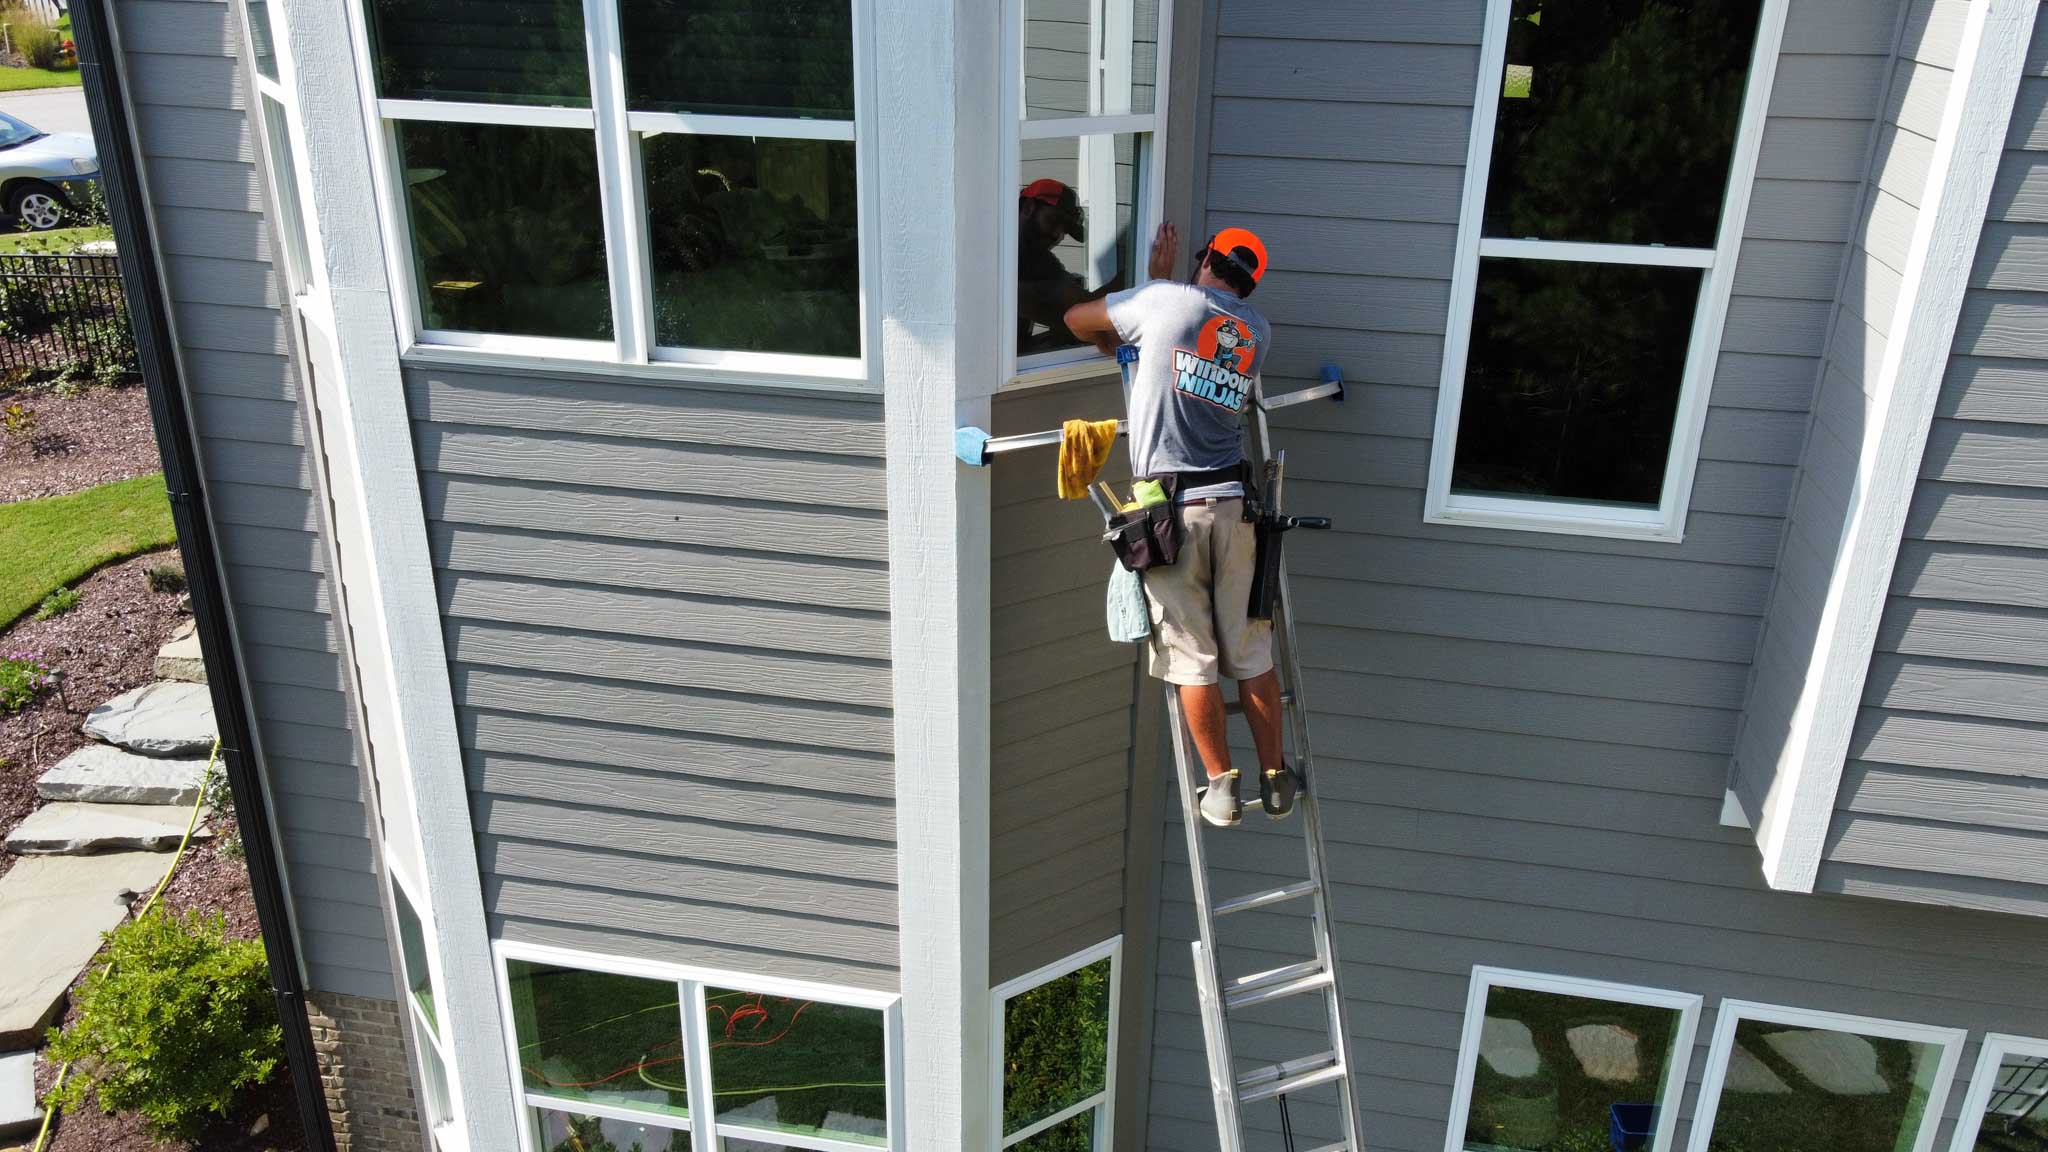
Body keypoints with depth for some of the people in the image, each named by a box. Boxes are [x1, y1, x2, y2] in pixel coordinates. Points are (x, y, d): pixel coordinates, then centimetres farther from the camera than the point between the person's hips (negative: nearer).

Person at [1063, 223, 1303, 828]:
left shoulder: (1167, 301, -1)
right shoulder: (1258, 331, 11)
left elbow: (1078, 319, 13)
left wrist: (1121, 347, 32)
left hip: (1170, 508, -4)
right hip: (1234, 504, 4)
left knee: (1193, 660, 5)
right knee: (1251, 653, 13)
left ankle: (1222, 786, 12)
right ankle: (1275, 778, 21)